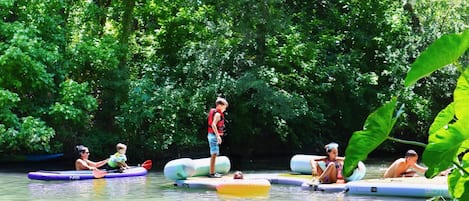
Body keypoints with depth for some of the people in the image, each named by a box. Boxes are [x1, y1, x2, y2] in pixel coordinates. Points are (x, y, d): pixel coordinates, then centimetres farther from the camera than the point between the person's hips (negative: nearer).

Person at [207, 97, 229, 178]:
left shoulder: (214, 112, 15)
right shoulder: (217, 114, -14)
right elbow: (213, 125, -27)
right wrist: (218, 136, -30)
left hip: (211, 135, 10)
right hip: (214, 135, -10)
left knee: (213, 154, 16)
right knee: (214, 154, -8)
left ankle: (212, 172, 22)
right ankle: (212, 173, -7)